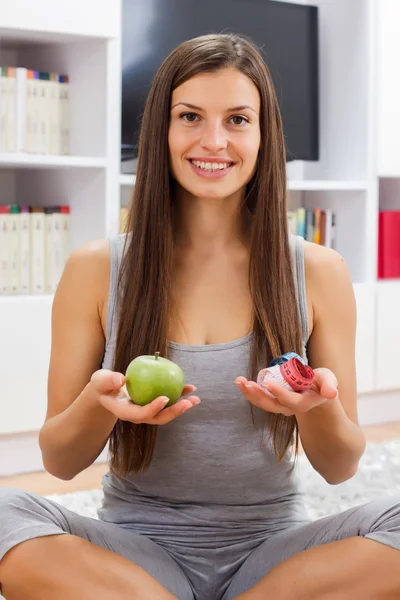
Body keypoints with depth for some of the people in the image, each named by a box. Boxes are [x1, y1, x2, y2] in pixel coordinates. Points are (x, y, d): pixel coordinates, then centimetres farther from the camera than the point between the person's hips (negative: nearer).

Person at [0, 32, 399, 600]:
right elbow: (60, 460, 2)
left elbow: (339, 467, 3)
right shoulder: (95, 270, -1)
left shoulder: (318, 272, 0)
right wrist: (98, 404, -21)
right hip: (137, 546, 0)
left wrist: (319, 407, -20)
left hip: (270, 545, 0)